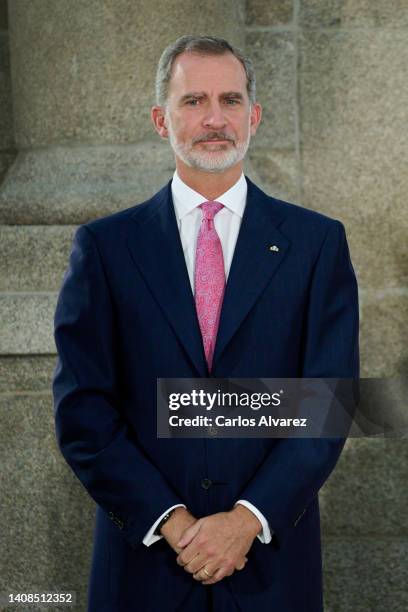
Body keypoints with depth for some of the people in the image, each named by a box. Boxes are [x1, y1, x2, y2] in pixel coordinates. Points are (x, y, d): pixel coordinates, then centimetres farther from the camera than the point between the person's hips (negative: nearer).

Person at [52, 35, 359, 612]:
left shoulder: (318, 242, 2)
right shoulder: (104, 246, 1)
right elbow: (82, 411, -3)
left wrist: (249, 518, -13)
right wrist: (171, 521, -12)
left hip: (273, 561, 0)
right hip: (145, 562, 0)